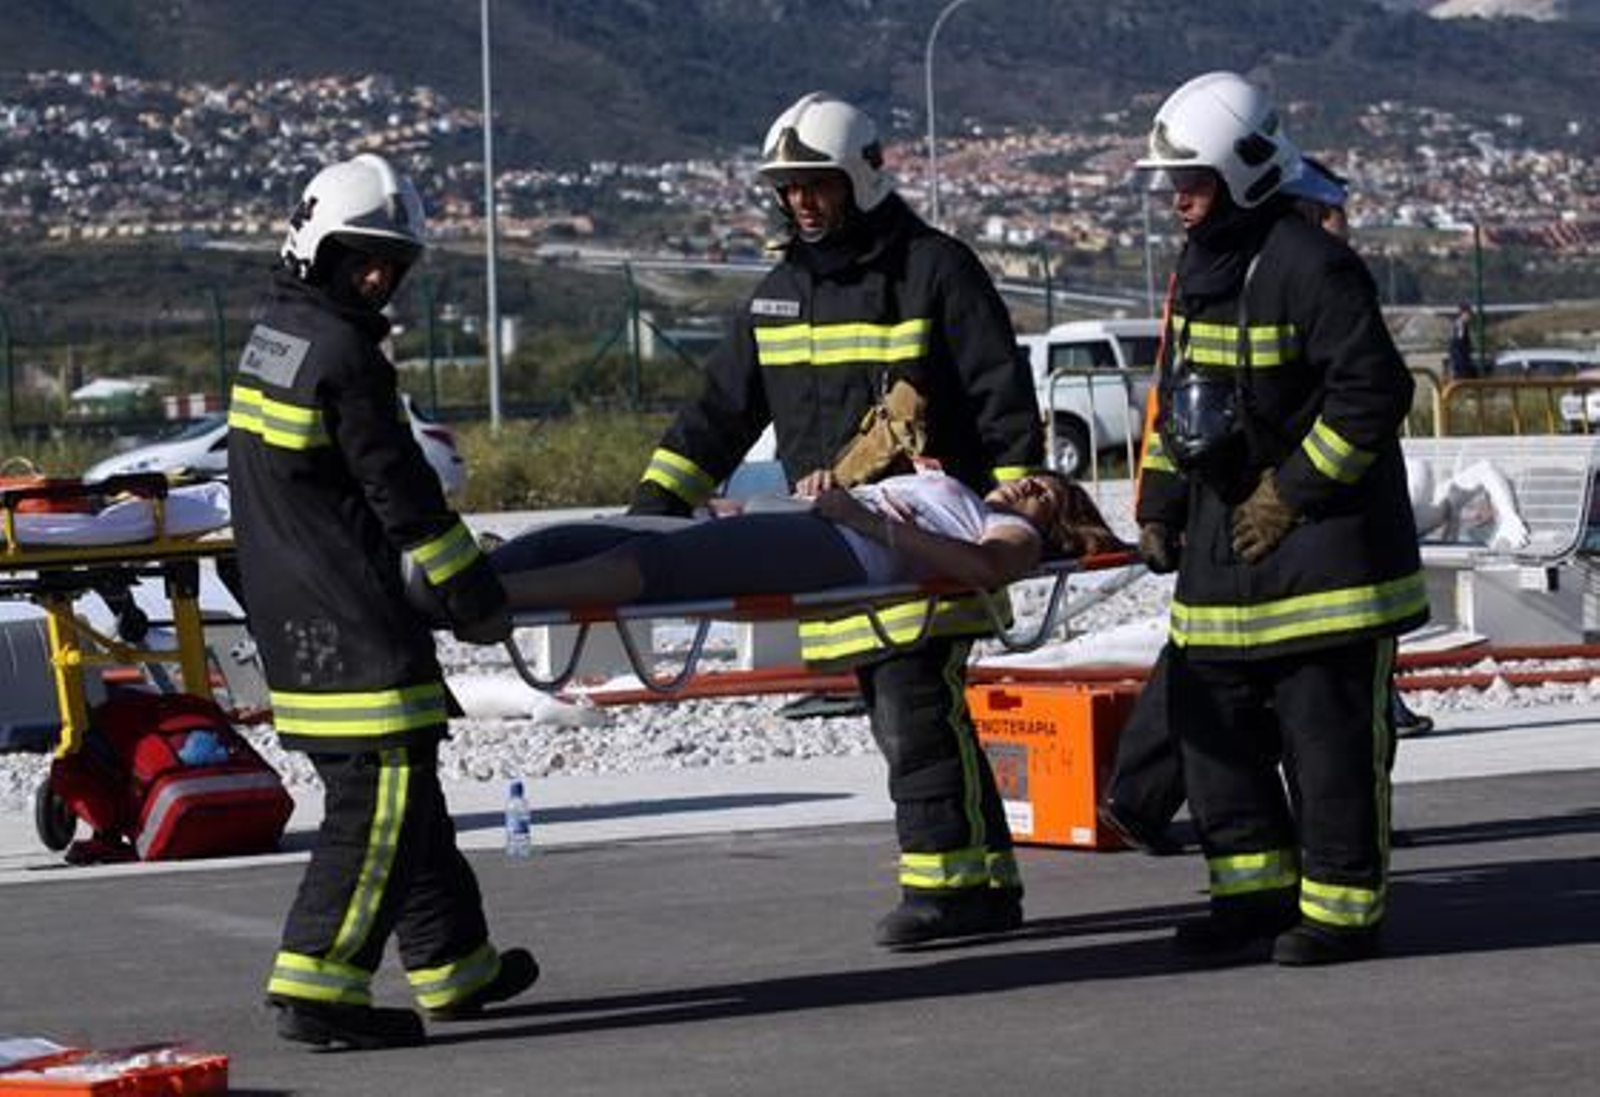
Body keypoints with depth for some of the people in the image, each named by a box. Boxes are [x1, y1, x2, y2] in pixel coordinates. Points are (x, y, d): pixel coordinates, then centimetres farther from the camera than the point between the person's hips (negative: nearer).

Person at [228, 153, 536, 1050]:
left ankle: (454, 966, 24)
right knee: (382, 792, -9)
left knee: (399, 782, 16)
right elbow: (401, 492, -15)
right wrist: (476, 595, -7)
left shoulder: (273, 335, 14)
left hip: (292, 610, 10)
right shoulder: (343, 354, -16)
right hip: (351, 619, -10)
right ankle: (318, 985, -12)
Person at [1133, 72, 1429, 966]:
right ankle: (1257, 890, 18)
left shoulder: (1310, 266, -16)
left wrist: (1292, 492, -17)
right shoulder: (1199, 270, 13)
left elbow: (1376, 392, -19)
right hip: (1226, 537, 9)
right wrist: (1161, 502, 15)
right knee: (1212, 714, 9)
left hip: (1325, 535, -9)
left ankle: (1344, 907, 3)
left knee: (1329, 725, -5)